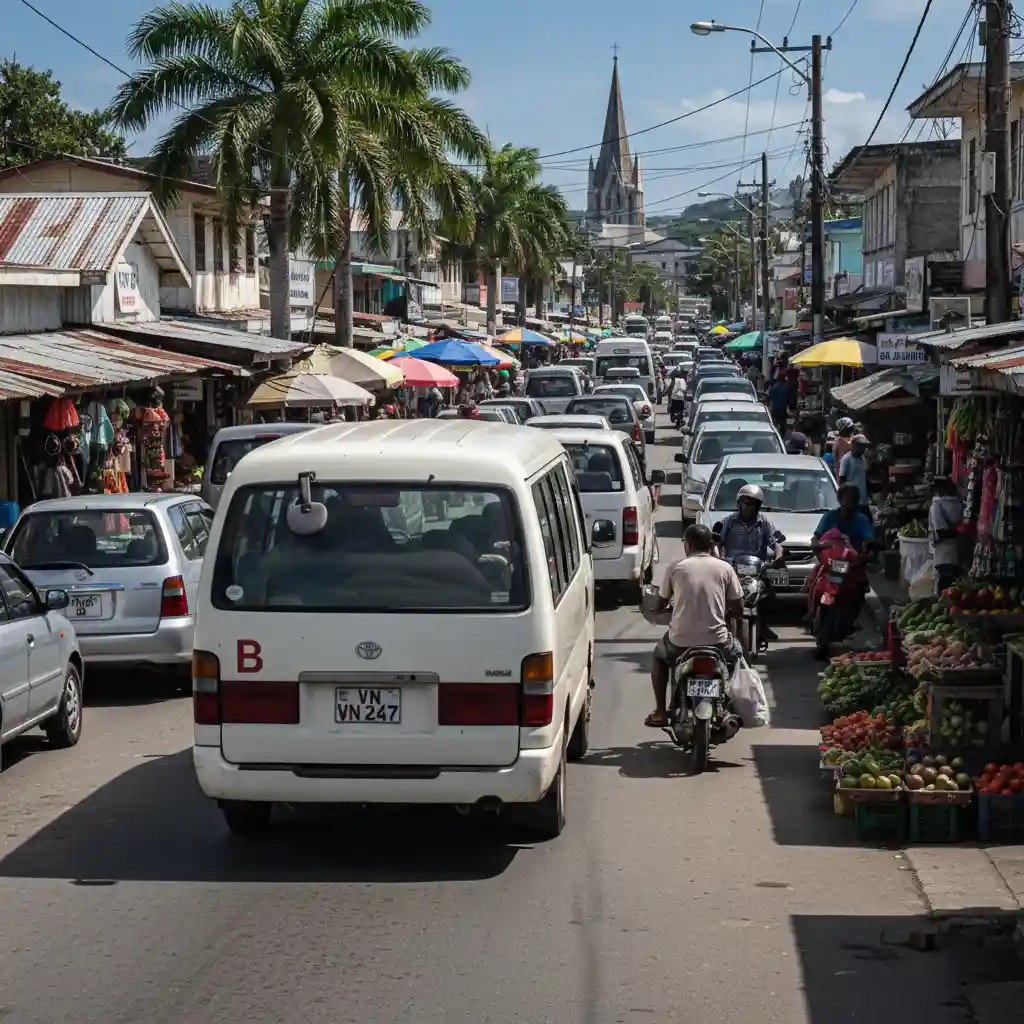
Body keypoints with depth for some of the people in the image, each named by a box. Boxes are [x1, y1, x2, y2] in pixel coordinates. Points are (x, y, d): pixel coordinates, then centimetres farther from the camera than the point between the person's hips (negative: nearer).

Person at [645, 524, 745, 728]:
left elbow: (660, 605, 11)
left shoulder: (676, 567, 2)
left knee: (659, 655, 34)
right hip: (716, 641, 0)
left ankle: (660, 712, 28)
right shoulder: (724, 568, 2)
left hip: (680, 642, 0)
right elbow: (738, 609, 3)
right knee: (735, 652, 35)